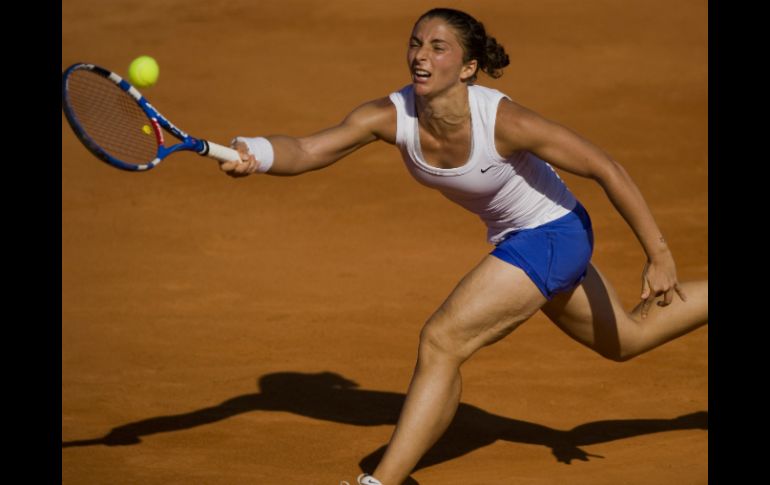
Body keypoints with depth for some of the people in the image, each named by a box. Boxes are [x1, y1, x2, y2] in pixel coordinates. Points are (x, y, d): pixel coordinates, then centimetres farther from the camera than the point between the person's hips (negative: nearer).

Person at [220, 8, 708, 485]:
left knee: (441, 342, -20)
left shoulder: (503, 120, -33)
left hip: (554, 235, -7)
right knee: (627, 338, 28)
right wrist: (253, 154, -53)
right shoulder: (392, 116, -19)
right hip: (512, 239, 8)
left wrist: (660, 256, -21)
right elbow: (306, 150, -30)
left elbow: (608, 169, -24)